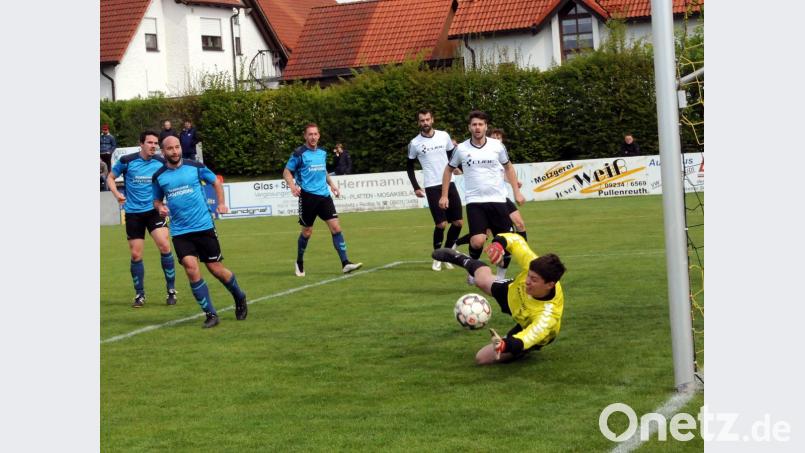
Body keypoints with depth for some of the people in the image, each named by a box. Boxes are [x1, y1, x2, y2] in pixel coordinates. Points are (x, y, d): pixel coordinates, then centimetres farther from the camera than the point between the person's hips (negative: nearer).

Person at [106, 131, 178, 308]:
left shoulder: (161, 163, -2)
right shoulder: (127, 161, -6)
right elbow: (110, 178, 7)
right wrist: (117, 193, -11)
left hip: (154, 210, 0)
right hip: (133, 213, 0)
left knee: (164, 246, -17)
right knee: (136, 255, 2)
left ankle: (171, 290, -4)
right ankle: (140, 294, 20)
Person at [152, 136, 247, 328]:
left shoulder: (195, 167, -2)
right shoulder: (159, 176, 2)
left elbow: (216, 182, 12)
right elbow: (157, 200, 16)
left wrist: (221, 203, -1)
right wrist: (160, 207, -7)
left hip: (204, 226, -1)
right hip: (179, 231, 1)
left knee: (216, 269, 3)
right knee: (191, 269, -14)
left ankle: (239, 298, 32)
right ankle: (210, 314, -4)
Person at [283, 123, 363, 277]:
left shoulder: (322, 152, 12)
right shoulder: (299, 153, -6)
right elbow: (287, 172, -4)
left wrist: (331, 184, 17)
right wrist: (292, 185, -22)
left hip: (324, 195, 5)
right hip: (308, 196, -5)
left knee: (335, 227, -7)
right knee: (307, 231, 4)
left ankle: (345, 263, -9)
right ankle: (299, 263, 26)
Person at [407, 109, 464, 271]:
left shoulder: (444, 136, 5)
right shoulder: (414, 143, -1)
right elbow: (410, 166, 10)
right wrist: (416, 187, 3)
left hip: (449, 183, 4)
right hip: (432, 187, -3)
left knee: (458, 222, 1)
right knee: (441, 224, -10)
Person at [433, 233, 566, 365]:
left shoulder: (548, 315, -50)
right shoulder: (534, 267, -38)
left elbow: (529, 337, -61)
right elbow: (515, 240, -23)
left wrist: (506, 344, -82)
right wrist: (499, 242, -46)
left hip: (532, 328, -4)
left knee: (482, 358, -9)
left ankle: (527, 349, 18)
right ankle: (462, 259, 59)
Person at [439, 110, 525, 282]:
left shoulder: (497, 145, 0)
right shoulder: (461, 149, -1)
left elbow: (508, 166, 14)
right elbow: (449, 169, 14)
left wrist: (516, 191, 8)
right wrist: (444, 195, 9)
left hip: (497, 200, 2)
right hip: (474, 202, -1)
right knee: (477, 241, -17)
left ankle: (500, 278, 18)